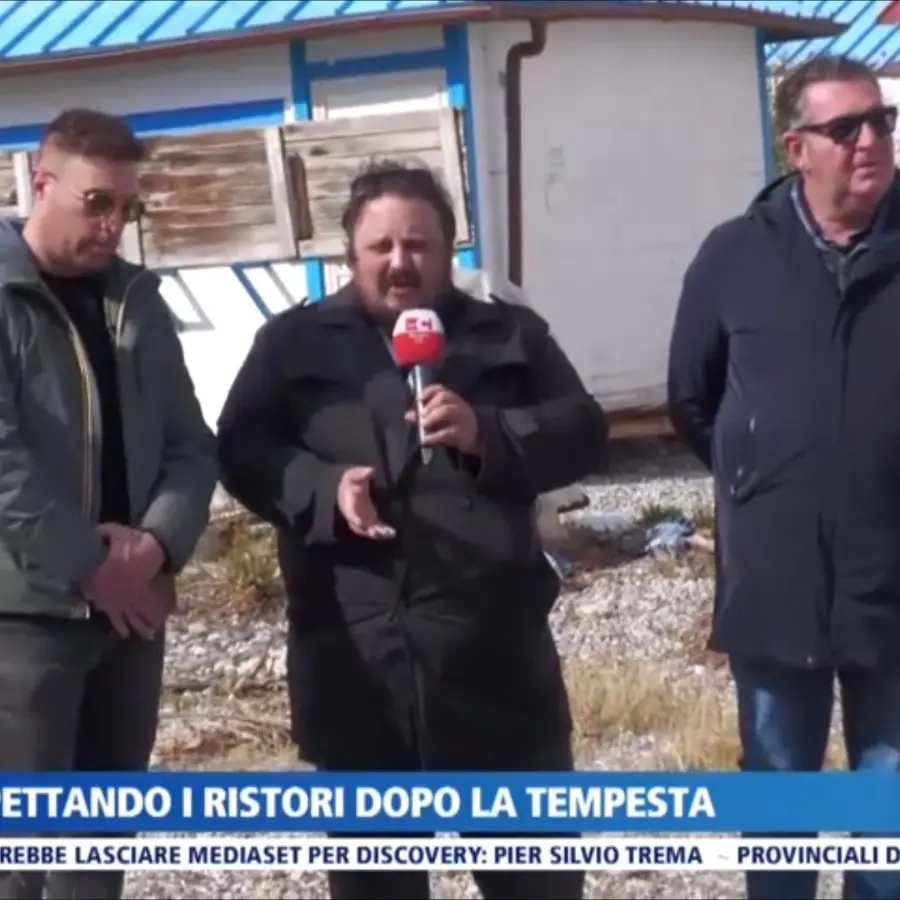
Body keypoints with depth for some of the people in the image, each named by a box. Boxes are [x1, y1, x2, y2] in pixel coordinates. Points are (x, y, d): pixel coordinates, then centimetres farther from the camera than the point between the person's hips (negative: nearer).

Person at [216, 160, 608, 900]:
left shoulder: (511, 336, 12)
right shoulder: (294, 343, 9)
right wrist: (324, 488, -14)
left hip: (493, 644, 1)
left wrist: (487, 433, -11)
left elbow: (583, 432, 6)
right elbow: (241, 450, 4)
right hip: (355, 652, 0)